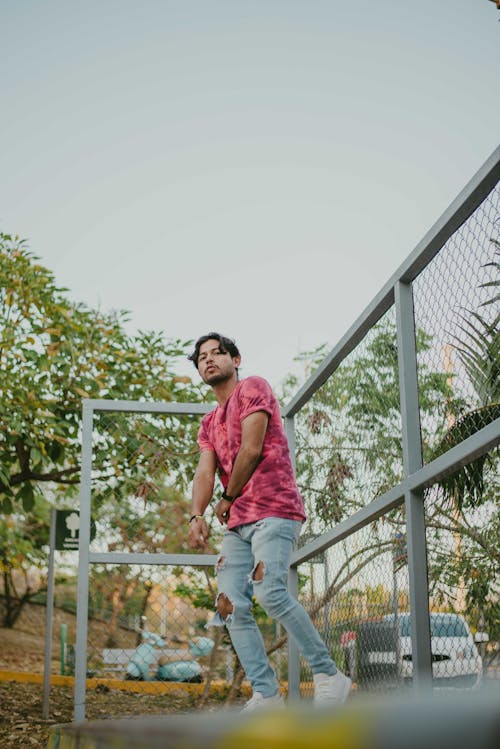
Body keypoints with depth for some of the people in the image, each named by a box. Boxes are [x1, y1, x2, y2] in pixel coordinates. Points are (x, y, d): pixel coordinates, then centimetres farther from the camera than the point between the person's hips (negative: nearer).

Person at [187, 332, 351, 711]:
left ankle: (329, 676, -14)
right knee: (231, 605, -4)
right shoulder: (209, 424, 25)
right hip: (238, 523, 8)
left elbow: (252, 449, -7)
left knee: (269, 590, -25)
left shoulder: (253, 387, 4)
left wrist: (228, 499, 1)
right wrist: (197, 515, -10)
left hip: (274, 511, -8)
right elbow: (205, 473, 9)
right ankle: (266, 695, -2)